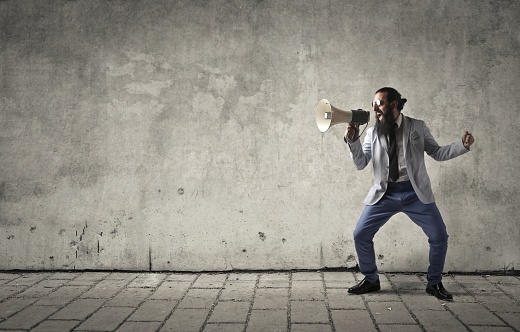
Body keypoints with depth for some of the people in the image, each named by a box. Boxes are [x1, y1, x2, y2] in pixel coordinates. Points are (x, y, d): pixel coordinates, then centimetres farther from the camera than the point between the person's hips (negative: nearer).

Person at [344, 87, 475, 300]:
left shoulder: (417, 127, 3)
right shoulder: (372, 133, 5)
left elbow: (437, 153, 7)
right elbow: (360, 164, 0)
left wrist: (462, 145, -8)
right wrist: (352, 141, -15)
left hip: (415, 193, -1)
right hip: (384, 194, 1)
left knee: (439, 236, -5)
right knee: (360, 235, -3)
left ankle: (434, 283, 19)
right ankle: (371, 280, 19)